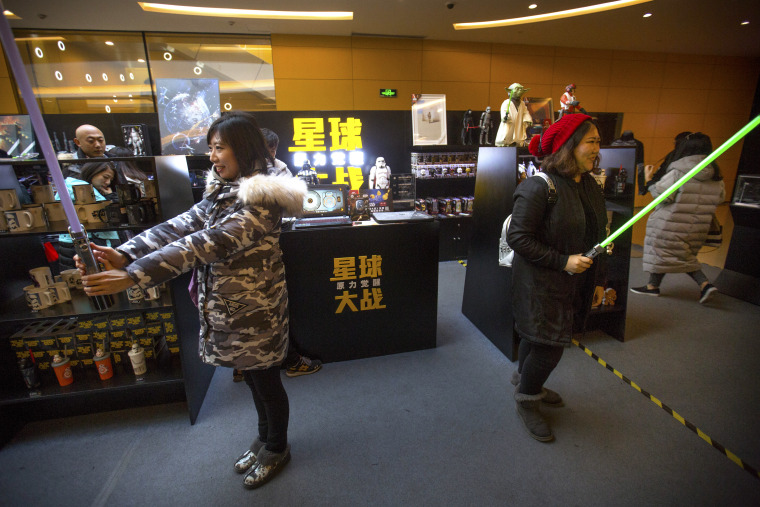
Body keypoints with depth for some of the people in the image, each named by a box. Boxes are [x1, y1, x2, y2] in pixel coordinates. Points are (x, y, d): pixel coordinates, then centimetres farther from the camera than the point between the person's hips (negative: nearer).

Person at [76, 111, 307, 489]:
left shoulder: (260, 200, -22)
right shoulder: (221, 192, 7)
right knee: (252, 378, 24)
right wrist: (123, 254, -18)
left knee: (266, 381, 13)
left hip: (255, 312, -8)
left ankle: (276, 449, 39)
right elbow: (180, 226, -4)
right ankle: (264, 438, 48)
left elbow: (207, 244, -32)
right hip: (226, 309, 8)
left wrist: (132, 276, -34)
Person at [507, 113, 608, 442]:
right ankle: (526, 401, 25)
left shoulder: (589, 185, 7)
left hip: (574, 281, 8)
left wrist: (600, 245, 6)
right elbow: (517, 237, -23)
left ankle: (526, 381, 46)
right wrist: (563, 261, -23)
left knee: (538, 336, 21)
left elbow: (594, 228, 23)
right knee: (549, 344, 0)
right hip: (542, 282, -8)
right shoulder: (540, 187, -21)